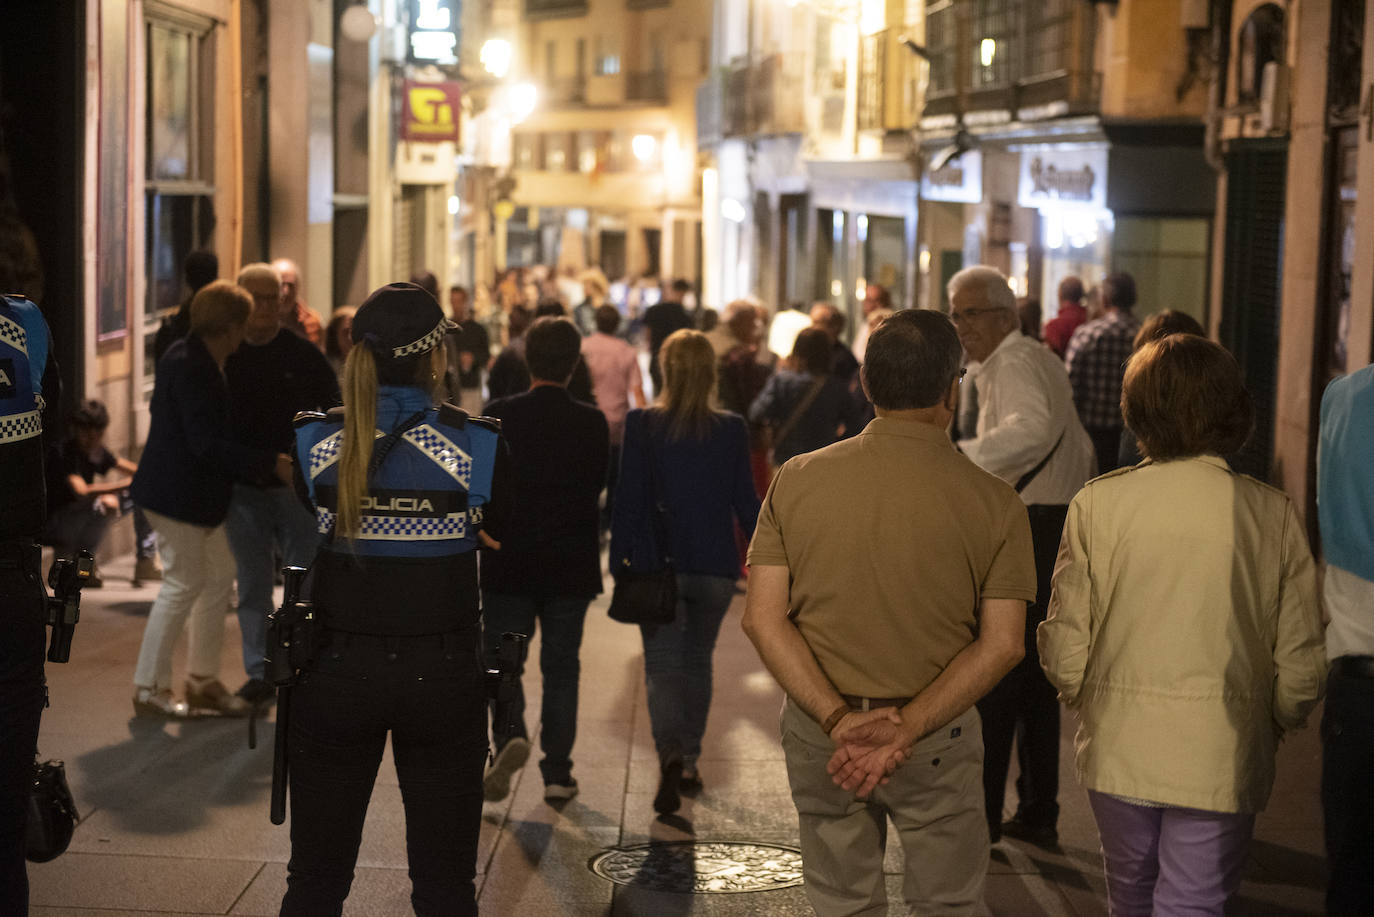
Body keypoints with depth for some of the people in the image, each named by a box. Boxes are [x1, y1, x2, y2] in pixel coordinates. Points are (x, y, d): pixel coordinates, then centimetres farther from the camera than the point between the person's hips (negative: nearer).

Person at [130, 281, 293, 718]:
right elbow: (207, 444, -26)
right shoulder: (190, 367, -22)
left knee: (219, 577, 14)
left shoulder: (198, 361, 9)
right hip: (178, 495, -10)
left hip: (198, 493, 10)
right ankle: (148, 689, 9)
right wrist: (271, 463, -22)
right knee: (183, 585, -3)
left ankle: (202, 681, 24)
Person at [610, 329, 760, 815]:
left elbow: (628, 498, -6)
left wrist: (619, 559, 2)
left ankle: (670, 752, -23)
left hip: (658, 566, -2)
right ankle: (689, 763, 22)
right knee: (698, 661, 18)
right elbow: (746, 502, 2)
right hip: (715, 568, 2)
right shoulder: (732, 430, -3)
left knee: (663, 665, 1)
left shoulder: (642, 425, -8)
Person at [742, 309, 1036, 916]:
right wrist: (906, 729, -18)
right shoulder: (993, 503, -10)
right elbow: (1000, 646, -14)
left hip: (818, 732, 2)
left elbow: (763, 619, -9)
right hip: (937, 738, -2)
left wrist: (838, 719, -15)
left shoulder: (797, 480, -5)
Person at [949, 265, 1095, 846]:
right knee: (1036, 678, 15)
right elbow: (1080, 448, 27)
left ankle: (980, 814, -1)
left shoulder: (1013, 365, -14)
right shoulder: (1043, 361, 19)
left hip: (1025, 532, -10)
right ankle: (1038, 814, 21)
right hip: (1062, 527, 10)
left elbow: (1033, 428, -36)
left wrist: (960, 458, -41)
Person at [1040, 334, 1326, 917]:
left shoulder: (1097, 503, -8)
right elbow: (1301, 662, -4)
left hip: (1119, 746, 2)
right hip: (1223, 756, -1)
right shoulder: (1272, 514, -8)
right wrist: (1275, 725, 16)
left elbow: (1065, 647, -5)